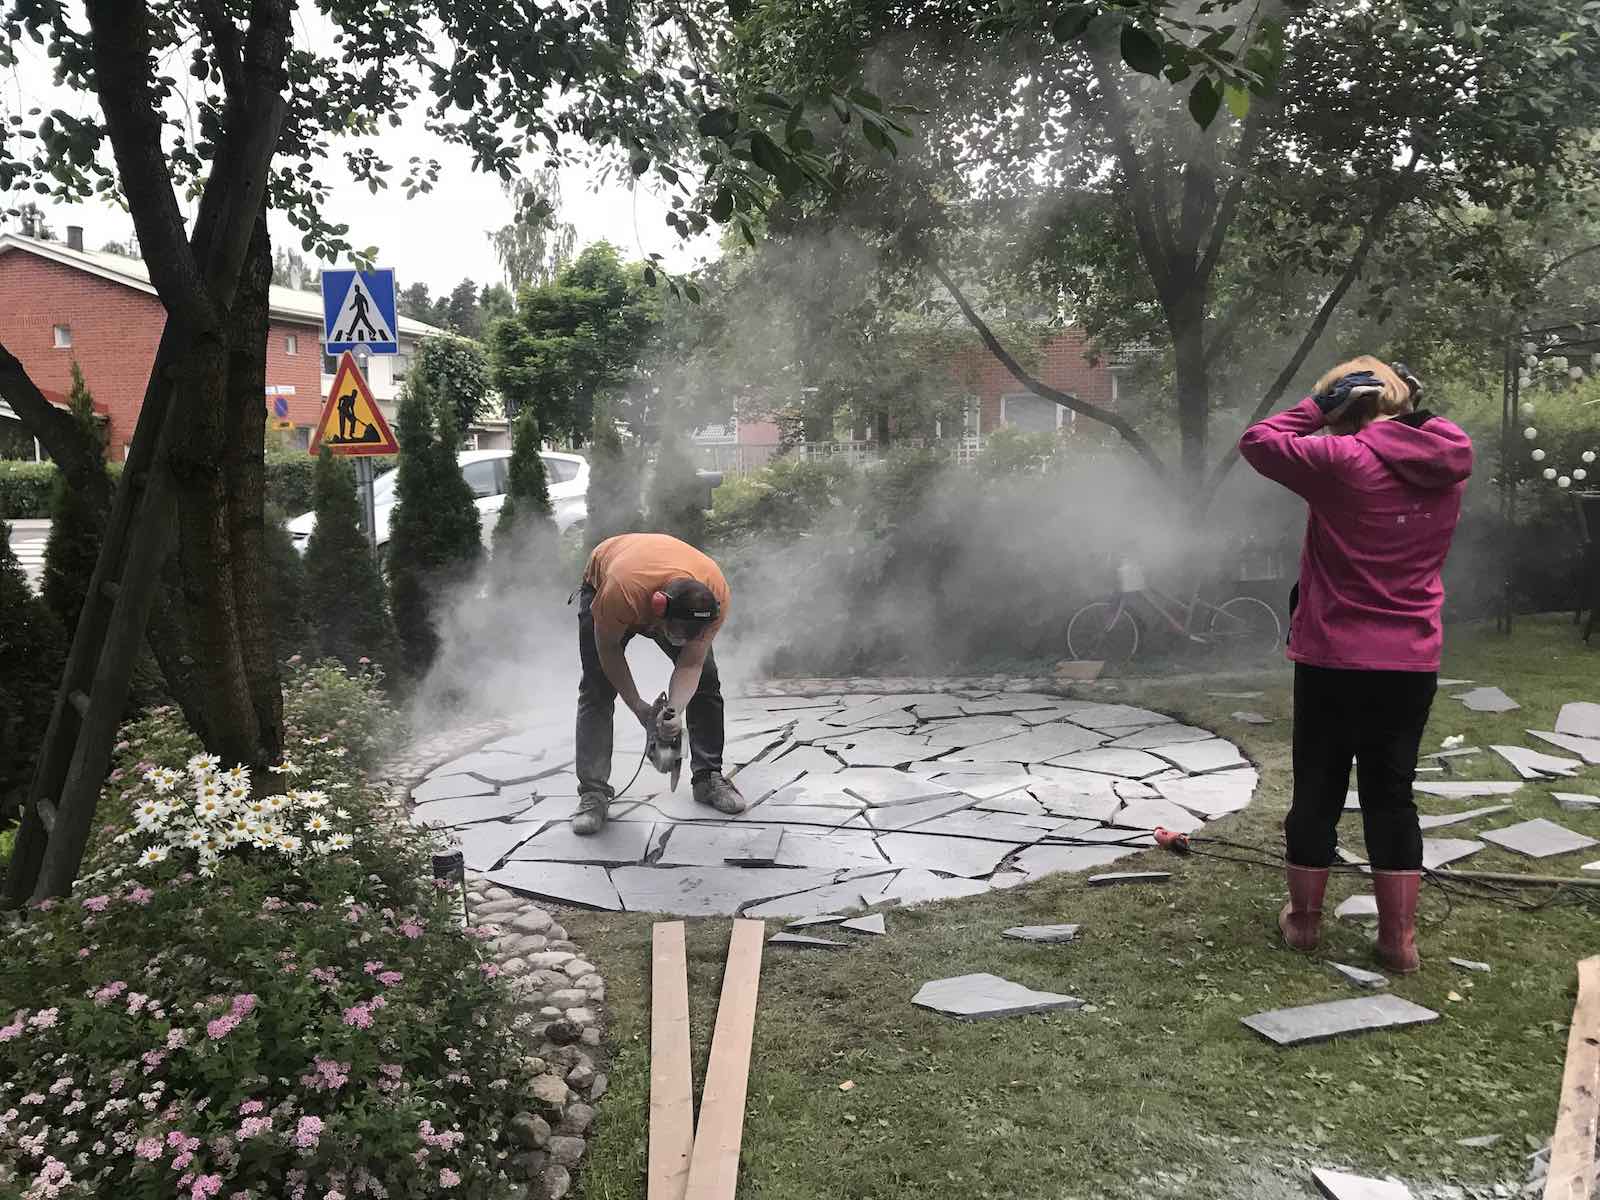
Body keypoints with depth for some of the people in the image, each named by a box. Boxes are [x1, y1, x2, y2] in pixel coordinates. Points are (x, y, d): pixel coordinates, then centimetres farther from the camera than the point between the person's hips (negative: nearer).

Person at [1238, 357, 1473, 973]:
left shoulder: (1343, 461, -15)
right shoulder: (1448, 465, 3)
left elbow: (1256, 442, -8)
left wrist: (1319, 404, -6)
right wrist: (1404, 401, 12)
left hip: (1333, 659, -4)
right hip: (1413, 662, 4)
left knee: (1318, 790, 10)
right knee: (1391, 793, 12)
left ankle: (1304, 919, 23)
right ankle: (1399, 937, 15)